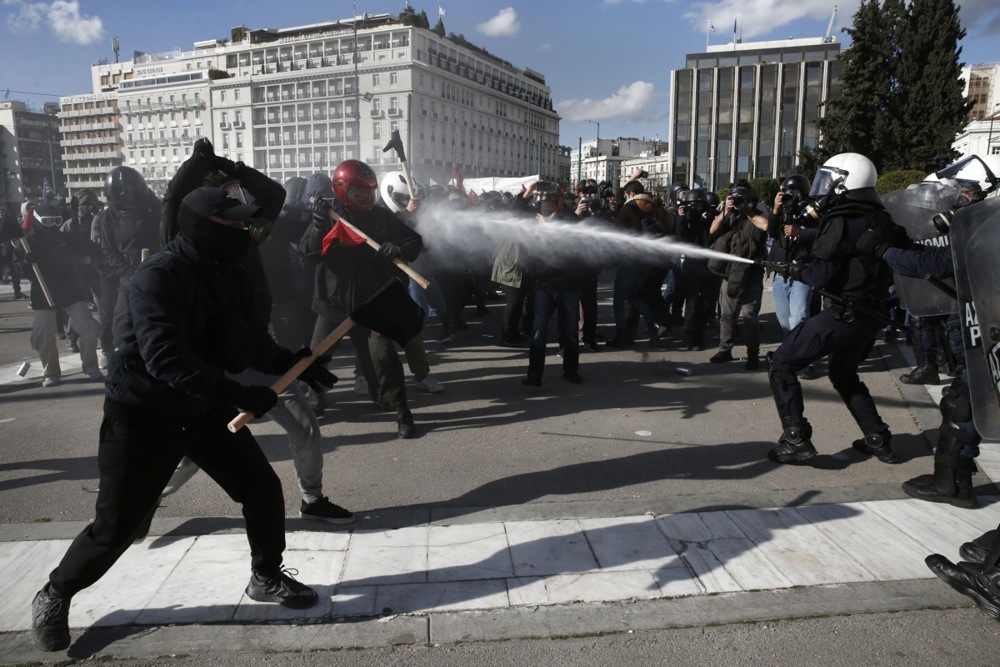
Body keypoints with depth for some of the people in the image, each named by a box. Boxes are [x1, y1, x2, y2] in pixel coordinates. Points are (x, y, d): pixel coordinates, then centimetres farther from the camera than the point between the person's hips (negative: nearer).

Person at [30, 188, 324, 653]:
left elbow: (244, 340, 7)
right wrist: (239, 395, -41)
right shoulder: (158, 278, -26)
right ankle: (54, 596, 32)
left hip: (205, 408, 7)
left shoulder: (230, 277, -1)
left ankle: (266, 577, 29)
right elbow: (165, 359, -38)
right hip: (143, 414, -7)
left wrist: (291, 363, -10)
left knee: (263, 489, 6)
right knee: (116, 526, 2)